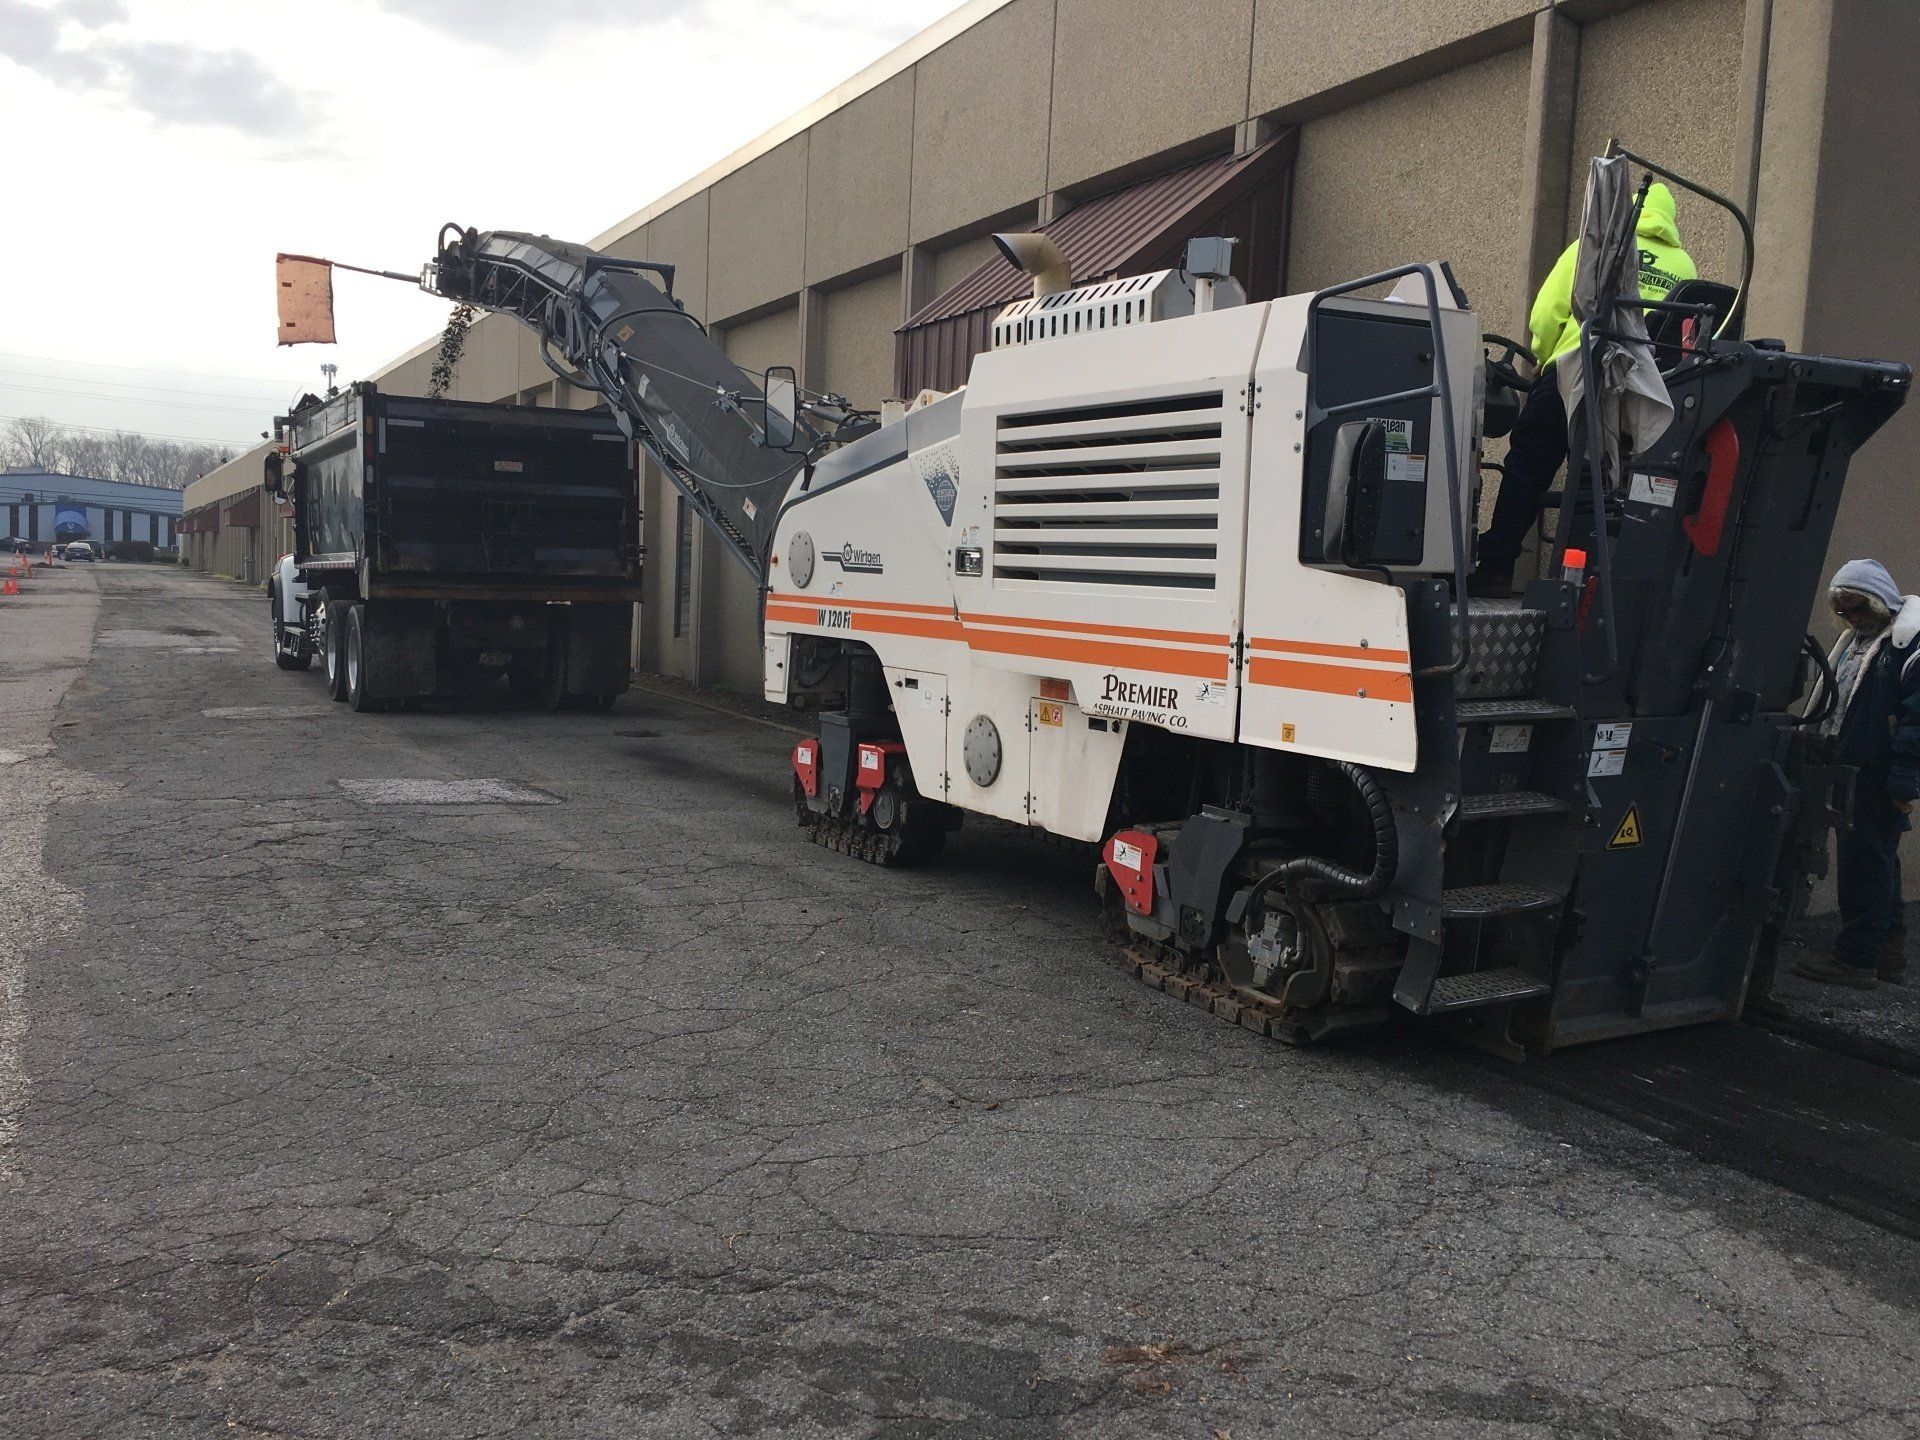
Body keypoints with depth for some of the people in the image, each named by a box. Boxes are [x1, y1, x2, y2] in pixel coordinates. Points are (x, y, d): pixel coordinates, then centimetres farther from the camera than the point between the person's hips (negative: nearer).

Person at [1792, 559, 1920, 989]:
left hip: (1879, 779, -10)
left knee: (1865, 864, -5)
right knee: (1877, 862, 16)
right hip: (1851, 772, 10)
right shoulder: (1857, 637, 17)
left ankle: (1856, 959, 1)